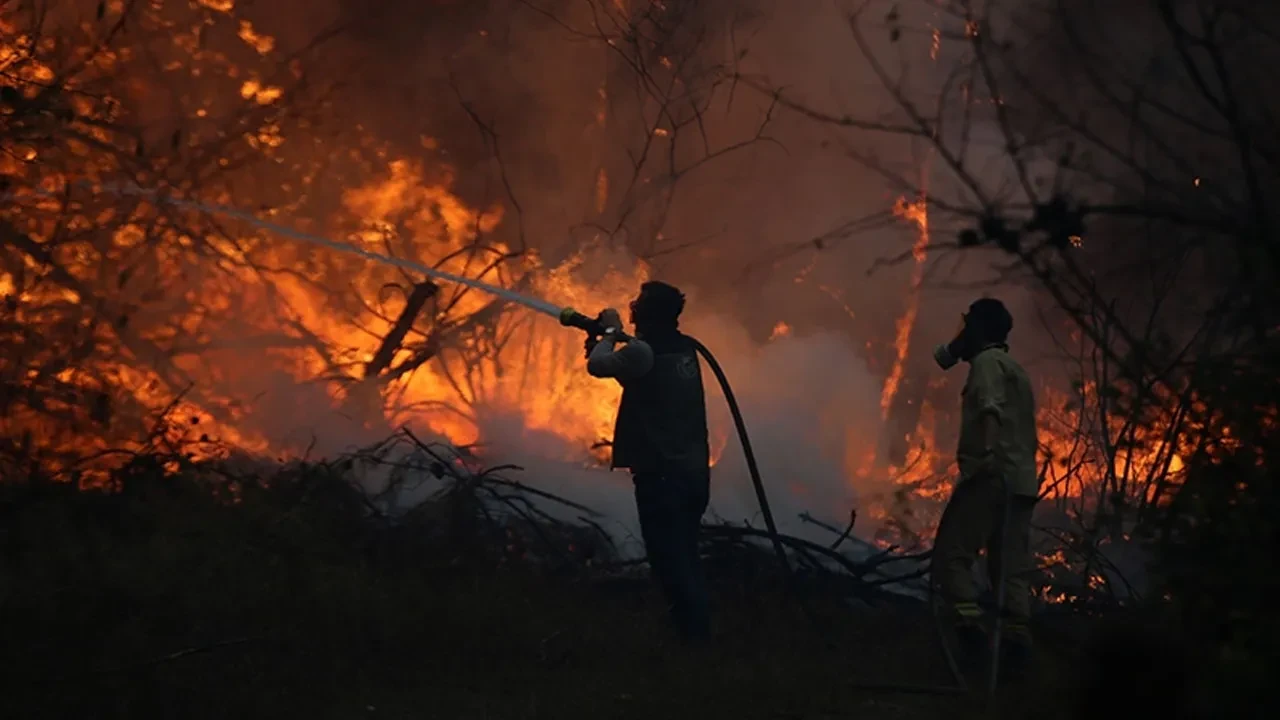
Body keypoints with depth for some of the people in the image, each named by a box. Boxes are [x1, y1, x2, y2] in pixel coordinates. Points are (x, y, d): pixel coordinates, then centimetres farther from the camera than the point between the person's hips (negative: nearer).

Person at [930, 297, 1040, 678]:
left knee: (951, 554, -10)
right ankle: (1016, 638, -10)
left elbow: (991, 408, -22)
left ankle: (970, 622, -28)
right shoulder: (1015, 369, 28)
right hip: (1021, 479, 9)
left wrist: (988, 450, -34)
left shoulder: (987, 361, -1)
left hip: (990, 474, -9)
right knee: (1011, 568, 2)